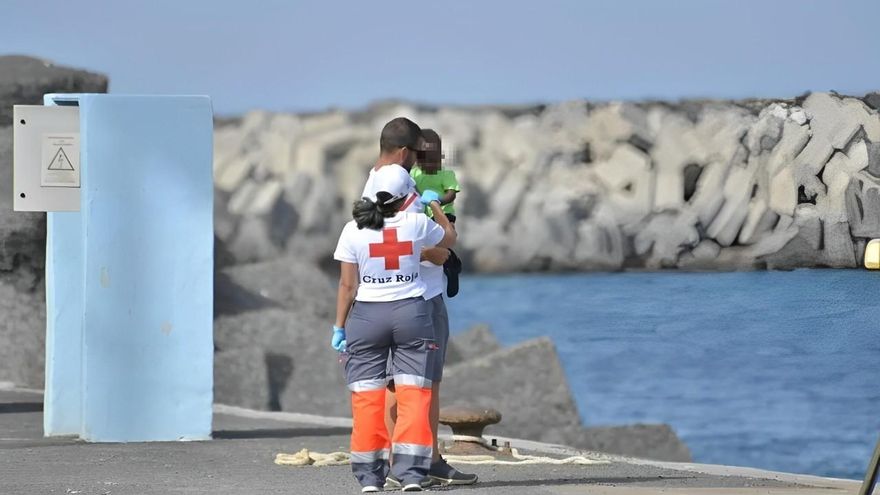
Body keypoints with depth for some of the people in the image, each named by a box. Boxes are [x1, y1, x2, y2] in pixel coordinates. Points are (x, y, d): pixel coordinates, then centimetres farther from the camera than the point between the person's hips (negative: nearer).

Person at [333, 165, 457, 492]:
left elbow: (347, 285, -2)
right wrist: (435, 205, 34)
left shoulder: (354, 231, -3)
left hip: (366, 316, 0)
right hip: (411, 313, 0)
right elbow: (449, 238, 19)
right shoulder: (416, 224, -2)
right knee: (413, 393, 0)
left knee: (366, 397, 5)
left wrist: (339, 327, 7)